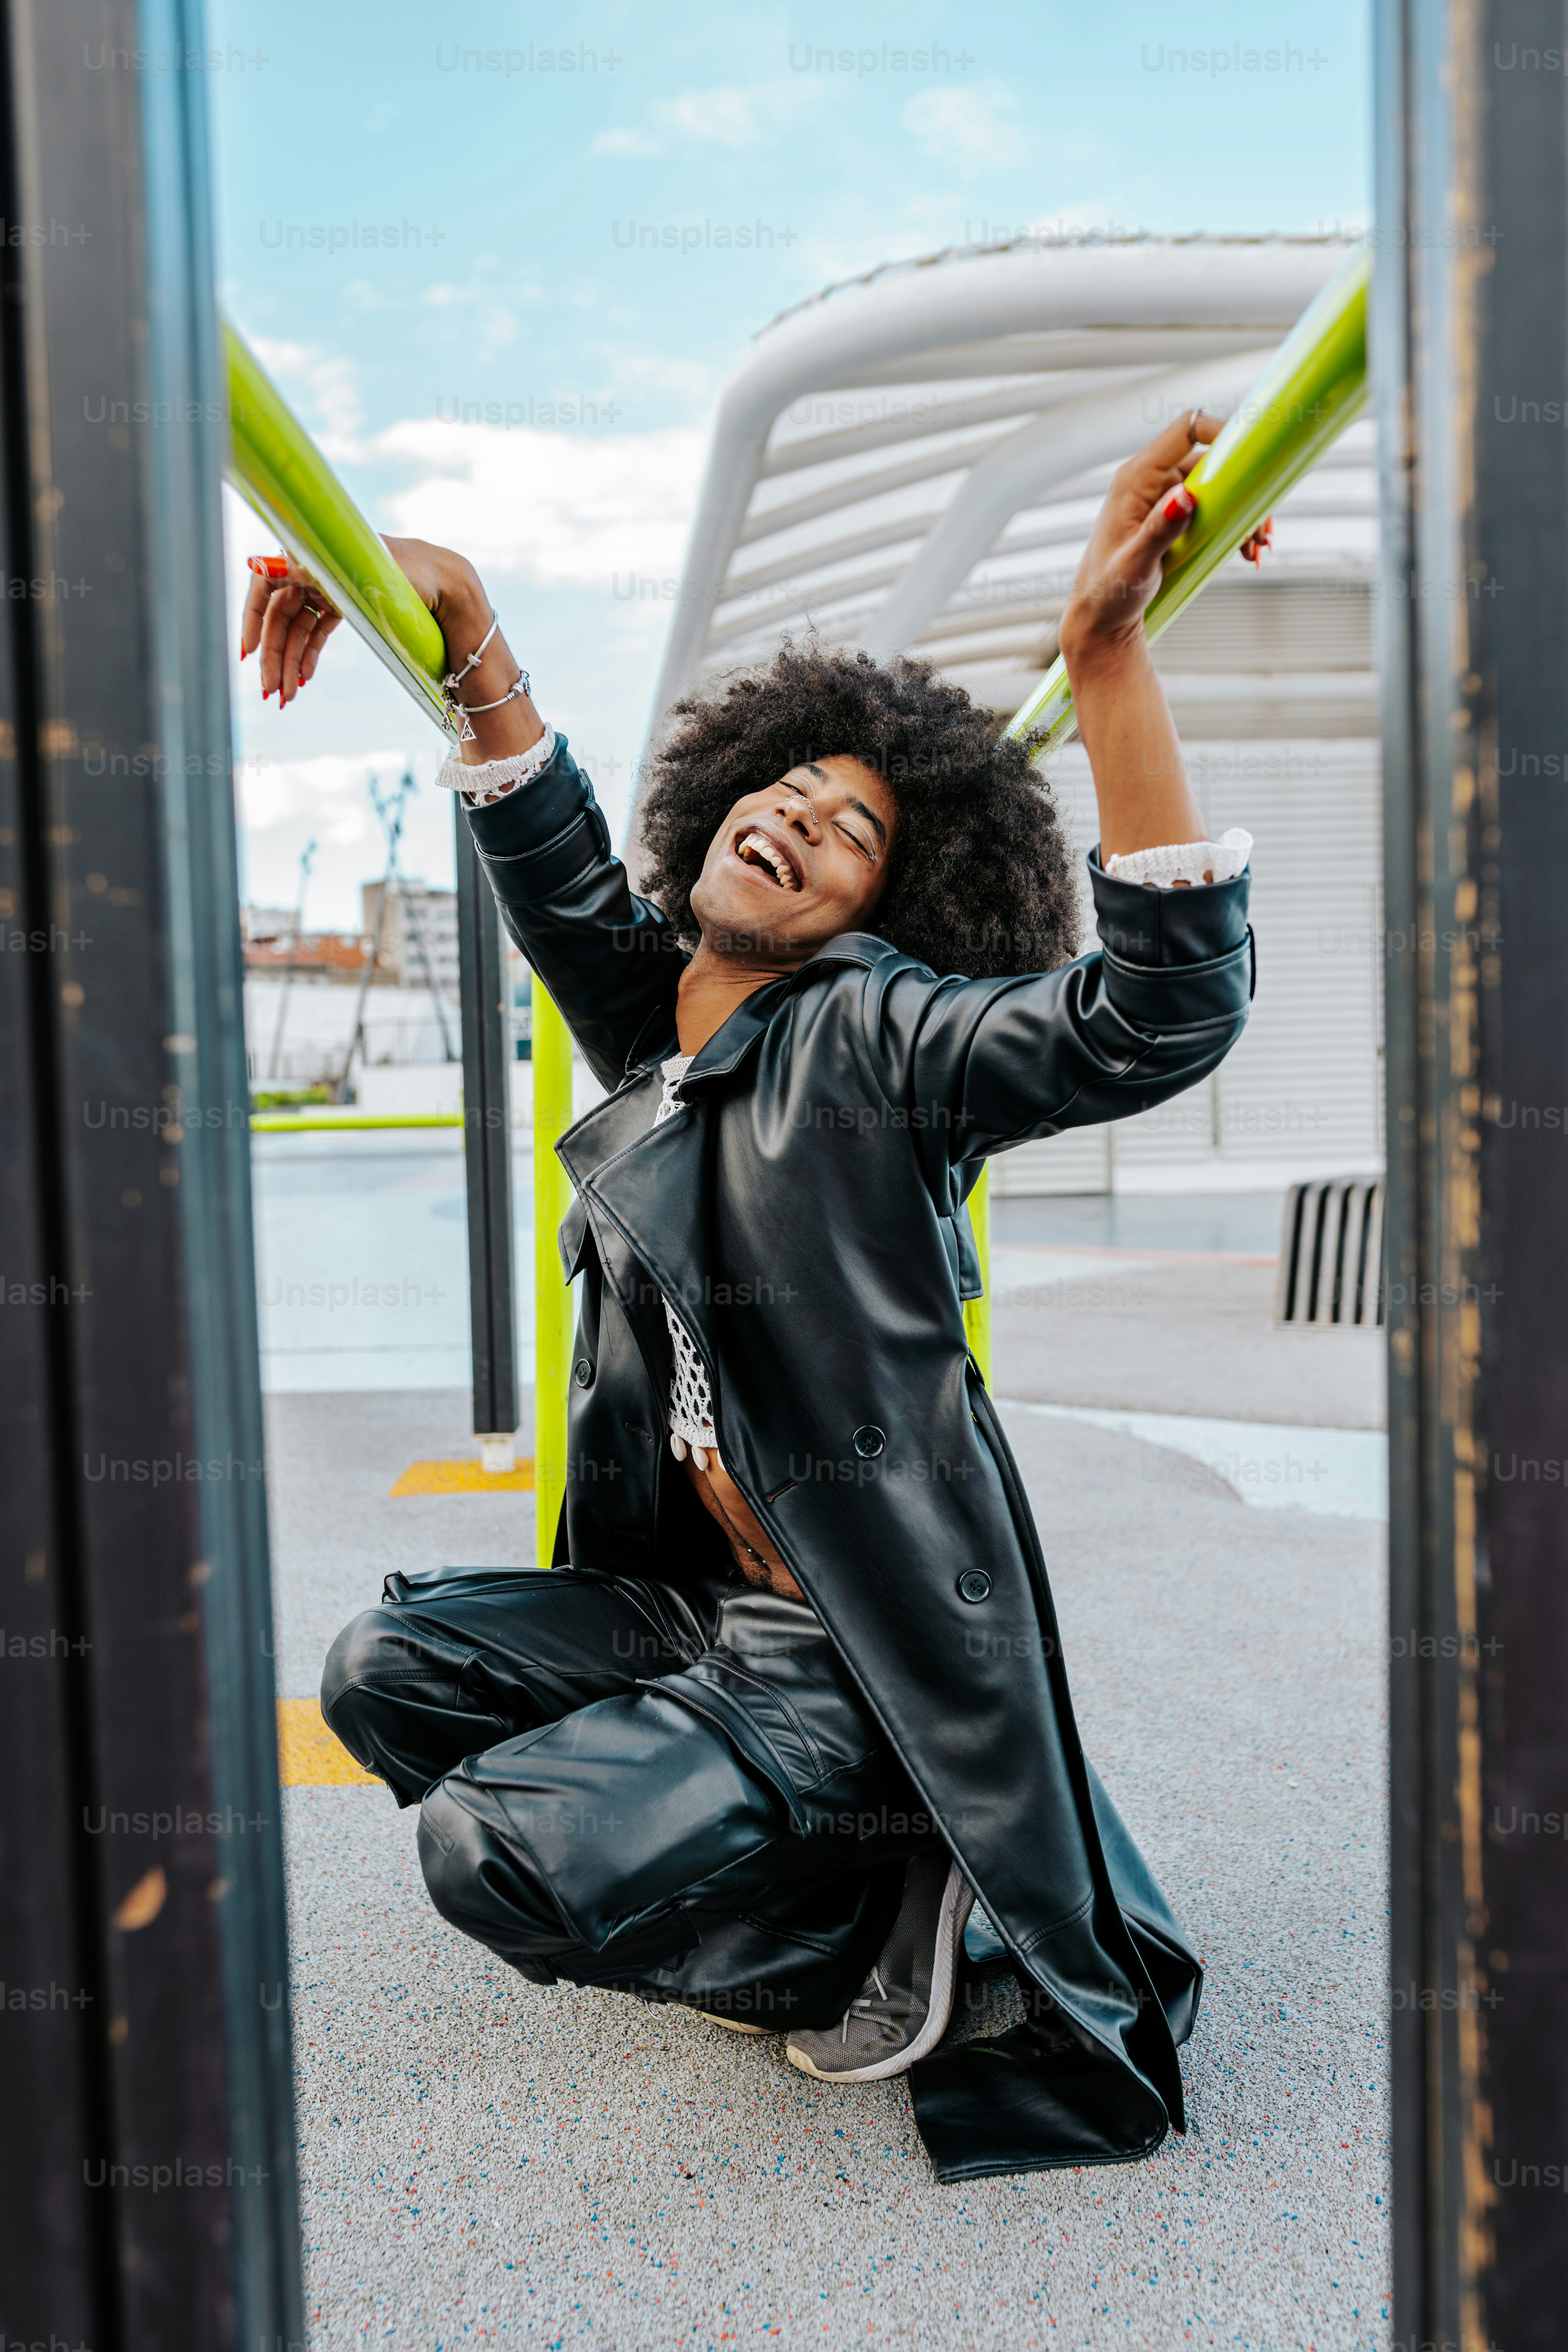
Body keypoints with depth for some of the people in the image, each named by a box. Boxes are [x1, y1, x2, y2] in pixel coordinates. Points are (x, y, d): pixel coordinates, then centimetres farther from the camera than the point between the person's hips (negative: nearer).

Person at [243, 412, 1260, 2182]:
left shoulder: (872, 1039, -16)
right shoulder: (649, 1018, 6)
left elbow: (1165, 1009, -30)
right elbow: (550, 857, 10)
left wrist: (1106, 649, -34)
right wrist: (451, 606, -2)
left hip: (870, 1644, -8)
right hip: (697, 1594, 8)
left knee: (498, 1855, -19)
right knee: (386, 1671, 9)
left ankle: (878, 1915, 6)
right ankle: (793, 1887, 12)